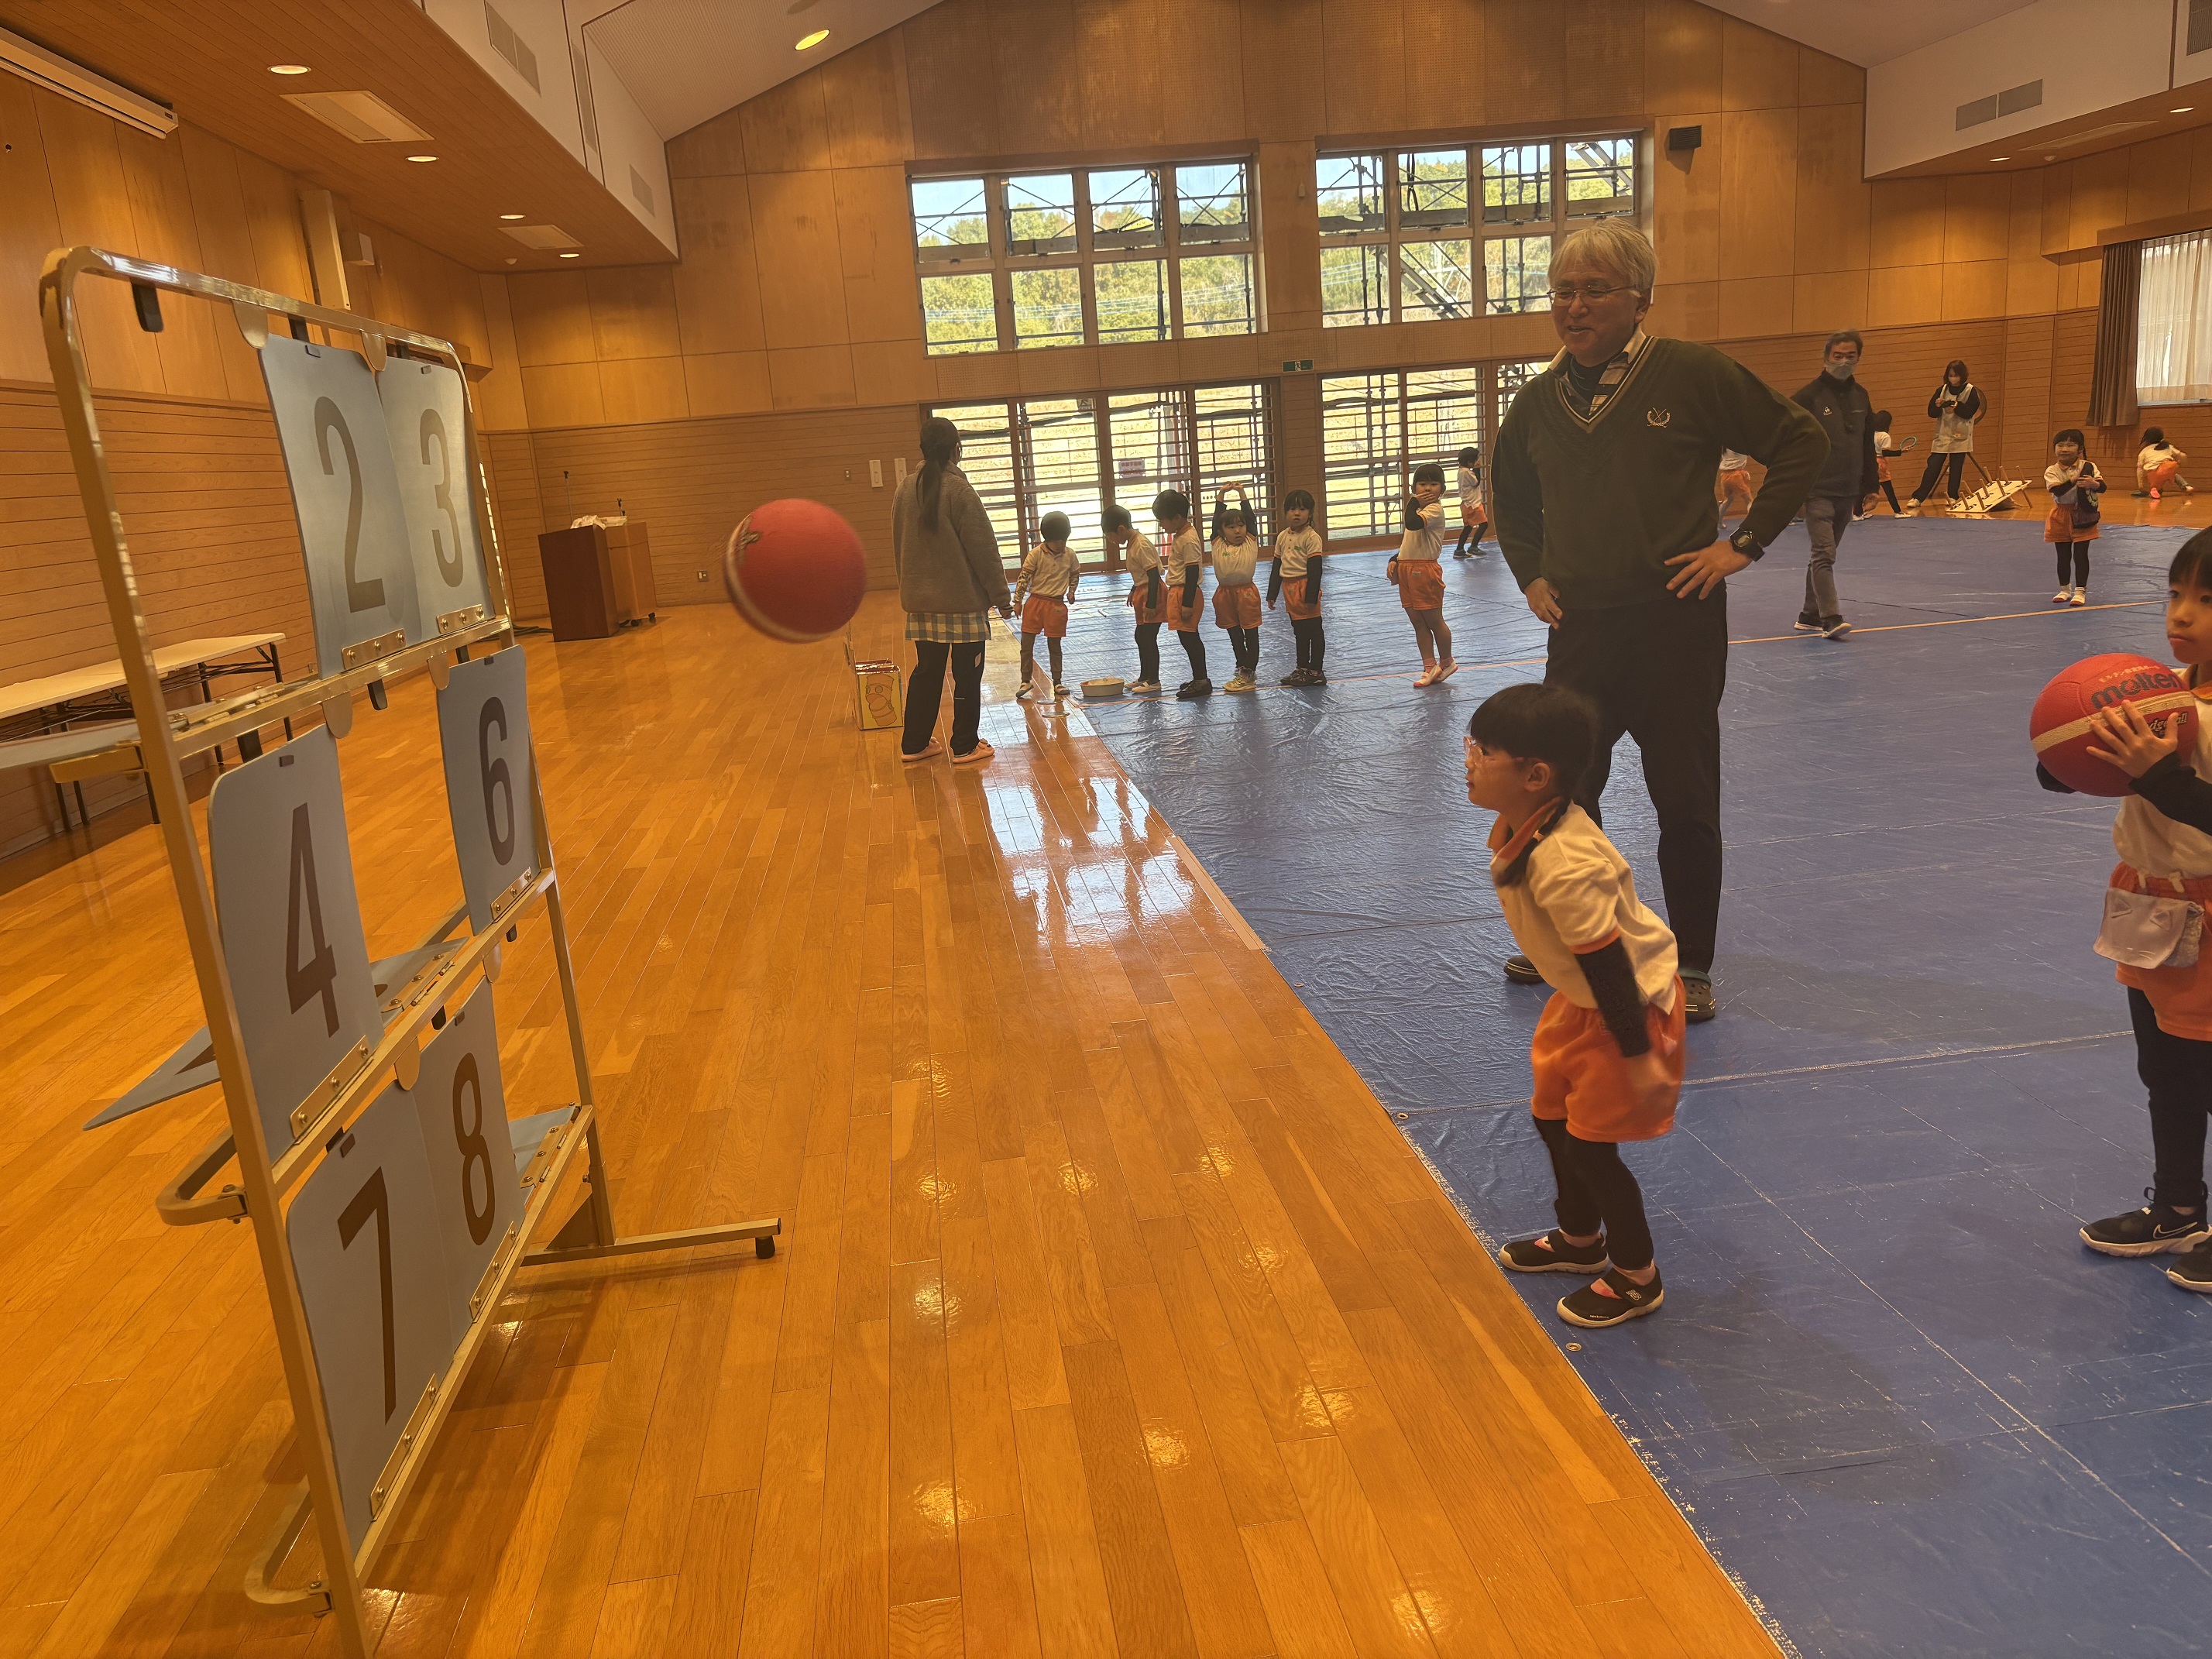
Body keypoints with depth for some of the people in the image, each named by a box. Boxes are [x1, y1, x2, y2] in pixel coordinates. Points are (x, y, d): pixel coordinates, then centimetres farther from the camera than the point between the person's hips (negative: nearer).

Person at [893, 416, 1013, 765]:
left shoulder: (906, 490, 5)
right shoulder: (957, 489, -13)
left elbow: (899, 546, 14)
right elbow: (983, 549, -12)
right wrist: (1001, 596, -5)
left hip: (921, 602, 6)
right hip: (963, 601, -6)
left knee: (926, 672, 16)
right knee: (967, 675, 5)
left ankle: (915, 744, 21)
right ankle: (965, 746, 12)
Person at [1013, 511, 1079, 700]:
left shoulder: (1069, 555, -1)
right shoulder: (1036, 554, -10)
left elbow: (1075, 574, 19)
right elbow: (1024, 577, -8)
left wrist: (1071, 591, 6)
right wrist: (1018, 601, -8)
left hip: (1057, 605, 2)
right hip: (1035, 603, -1)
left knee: (1055, 645, 10)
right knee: (1027, 644, 1)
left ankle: (1057, 682, 18)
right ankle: (1026, 681, 12)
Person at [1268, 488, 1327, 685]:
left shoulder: (1311, 537, -11)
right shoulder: (1282, 536, 8)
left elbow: (1315, 569, -15)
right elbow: (1276, 566, 14)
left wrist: (1312, 596, -19)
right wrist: (1272, 594, 13)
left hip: (1305, 586, -7)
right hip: (1289, 588, 7)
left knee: (1313, 630, 2)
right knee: (1299, 631, 17)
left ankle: (1316, 671, 9)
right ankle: (1302, 669, 28)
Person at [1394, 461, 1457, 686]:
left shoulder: (1434, 509, -12)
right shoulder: (1419, 510, 17)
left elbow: (1412, 523, -33)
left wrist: (1413, 503, -18)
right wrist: (1395, 560, 7)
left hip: (1425, 570, -9)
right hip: (1407, 570, 9)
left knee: (1434, 620, 2)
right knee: (1418, 623, 10)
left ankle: (1446, 663, 18)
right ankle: (1429, 667, 17)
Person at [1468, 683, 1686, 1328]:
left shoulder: (1562, 865, -36)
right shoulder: (1521, 829, -7)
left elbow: (1607, 966, -29)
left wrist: (1639, 1057, -21)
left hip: (1633, 1006, -9)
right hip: (1582, 999, 9)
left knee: (1590, 1145, 3)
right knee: (1554, 1119, 20)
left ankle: (1636, 1279, 26)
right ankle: (1580, 1240, 45)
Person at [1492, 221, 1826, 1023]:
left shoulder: (1692, 372, -7)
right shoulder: (1538, 400, 6)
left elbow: (1802, 442, -1)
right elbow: (1509, 495, 25)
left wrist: (1744, 543, -7)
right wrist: (1530, 574, 14)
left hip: (1677, 623, -4)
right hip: (1580, 627, 4)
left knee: (1685, 801, 4)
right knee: (1562, 788, 10)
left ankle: (1692, 965, 20)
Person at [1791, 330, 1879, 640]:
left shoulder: (1861, 396, 11)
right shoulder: (1808, 395, -7)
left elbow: (1867, 446, 17)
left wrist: (1869, 486, 14)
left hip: (1848, 493, 6)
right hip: (1818, 491, -6)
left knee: (1824, 555, 12)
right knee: (1824, 554, -13)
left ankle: (1809, 616, 20)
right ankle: (1830, 618, -15)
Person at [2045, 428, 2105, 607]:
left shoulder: (2088, 467, -4)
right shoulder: (2052, 471, -6)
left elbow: (2102, 487, -10)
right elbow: (2057, 491, -20)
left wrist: (2093, 484, -30)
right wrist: (2074, 480, -29)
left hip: (2082, 516, -1)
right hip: (2061, 516, 1)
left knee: (2081, 554, -2)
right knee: (2063, 555, 10)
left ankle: (2080, 591, 3)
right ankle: (2065, 589, 26)